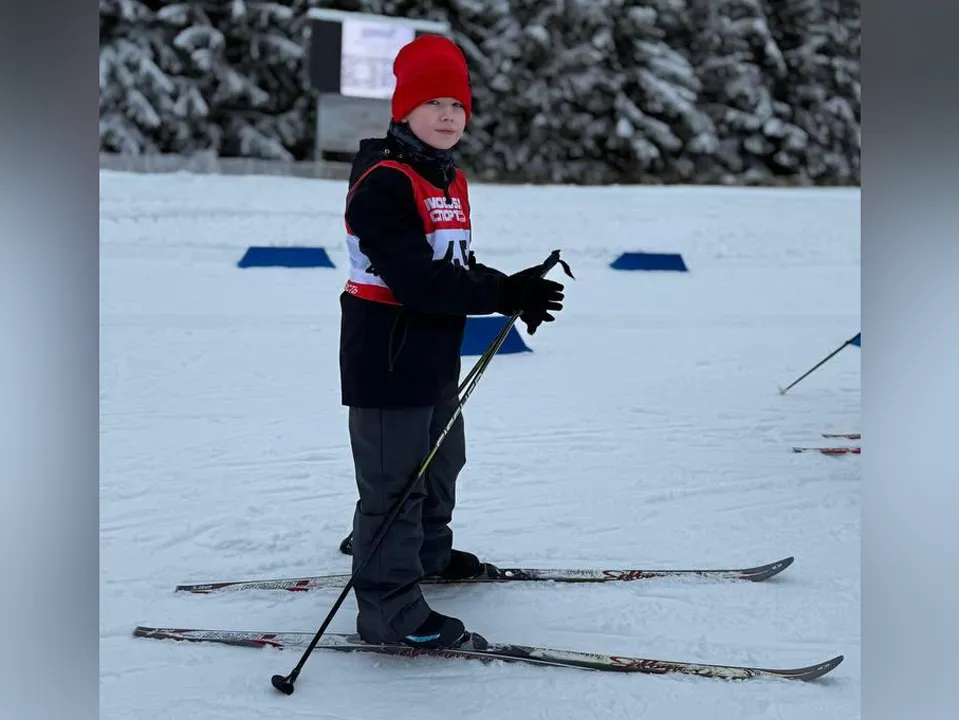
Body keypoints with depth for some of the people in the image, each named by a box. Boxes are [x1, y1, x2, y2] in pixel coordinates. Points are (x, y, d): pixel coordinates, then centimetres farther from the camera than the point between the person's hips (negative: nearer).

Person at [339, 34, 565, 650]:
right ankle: (390, 608, 5)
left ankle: (429, 552, 48)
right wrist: (507, 294, -29)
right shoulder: (383, 182, -19)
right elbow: (417, 280, -28)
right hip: (386, 356, -10)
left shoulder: (450, 180, 12)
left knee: (441, 462, 26)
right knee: (395, 481, -4)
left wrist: (516, 291, -5)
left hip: (435, 356, 10)